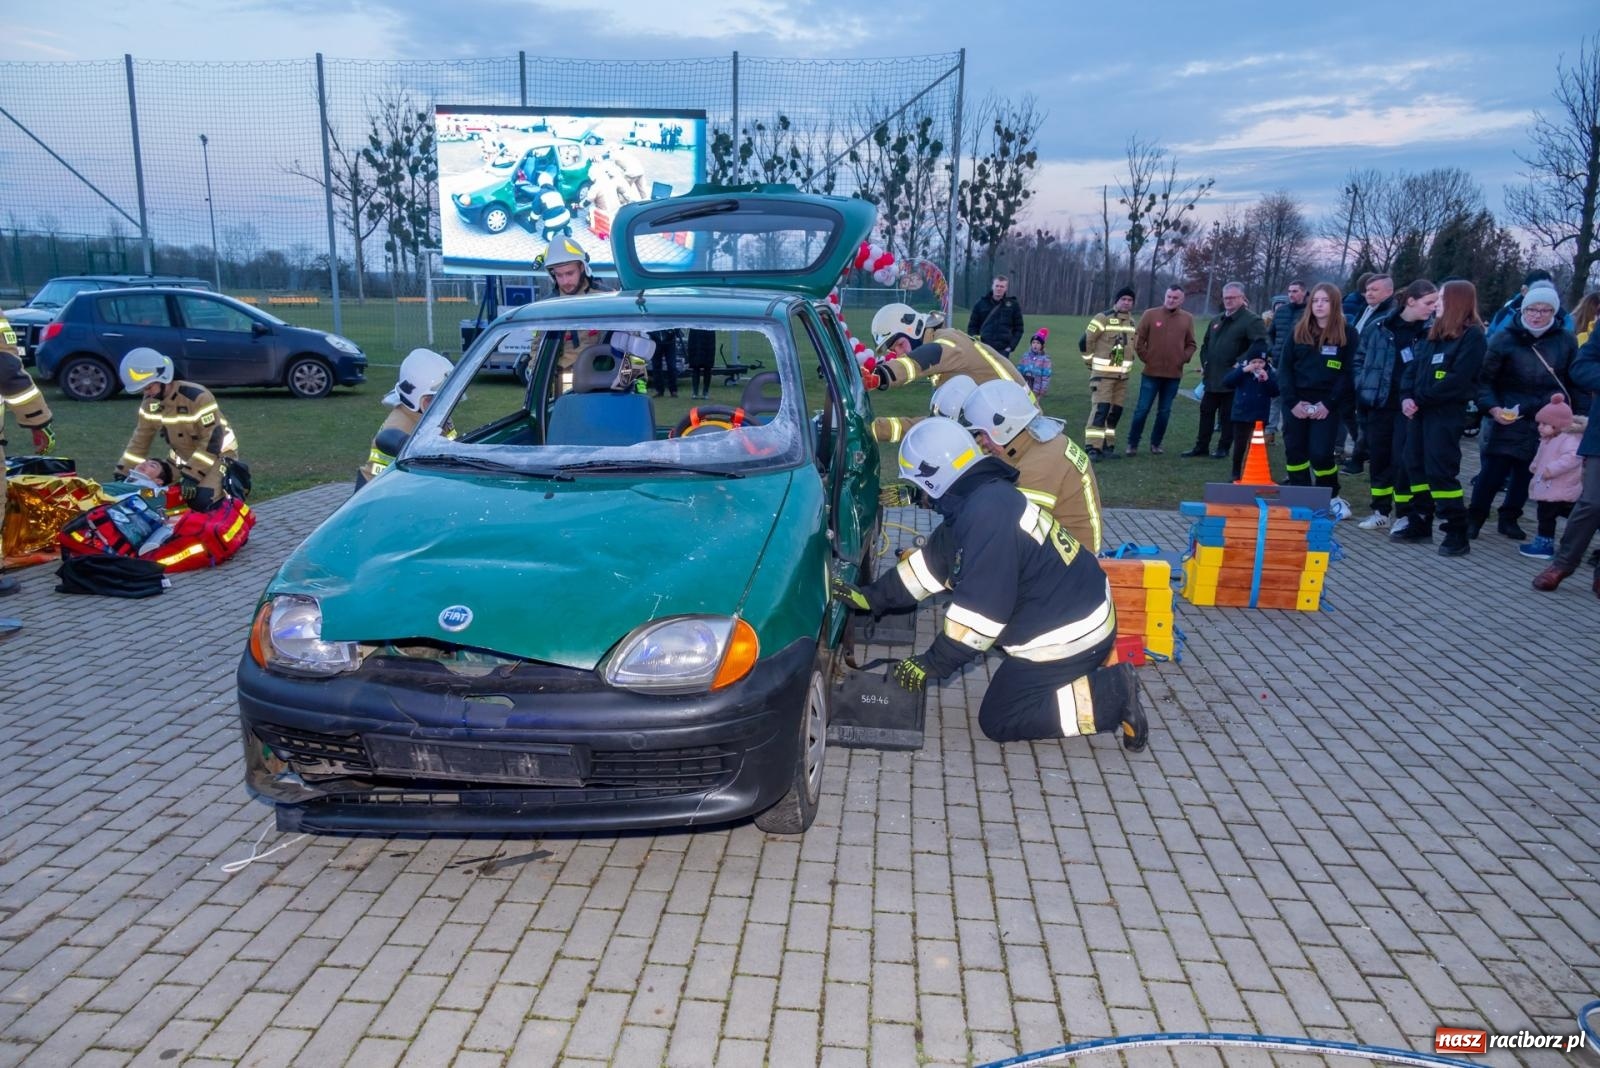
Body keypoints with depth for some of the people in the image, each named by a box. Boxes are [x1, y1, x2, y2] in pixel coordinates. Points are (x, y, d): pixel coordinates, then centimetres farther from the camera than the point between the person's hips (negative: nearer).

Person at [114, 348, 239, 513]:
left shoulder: (198, 397, -29)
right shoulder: (150, 403, -6)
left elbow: (212, 440, -29)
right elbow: (140, 439, 4)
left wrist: (192, 475, -30)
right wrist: (123, 473, -2)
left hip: (218, 453, -8)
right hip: (184, 456, 8)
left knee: (201, 500, -26)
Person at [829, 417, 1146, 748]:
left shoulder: (987, 514, -27)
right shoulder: (981, 498, 5)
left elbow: (981, 609, -25)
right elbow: (933, 561, 14)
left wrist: (933, 664, -15)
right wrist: (872, 596, 14)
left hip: (1067, 637, -10)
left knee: (997, 721, 3)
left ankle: (1110, 696, -3)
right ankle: (1096, 670, 15)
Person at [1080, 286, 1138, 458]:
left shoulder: (1132, 321, 13)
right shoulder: (1104, 318, -10)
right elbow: (1086, 341, -8)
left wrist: (1127, 363, 20)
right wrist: (1091, 362, -2)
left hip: (1122, 375, 7)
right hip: (1102, 373, -7)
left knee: (1116, 411, 9)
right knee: (1100, 409, -15)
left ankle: (1107, 445, 17)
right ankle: (1093, 447, -16)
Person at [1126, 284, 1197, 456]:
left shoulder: (1188, 319, 4)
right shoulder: (1150, 314, -2)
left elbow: (1191, 345, 10)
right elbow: (1138, 340, 0)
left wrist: (1183, 358, -3)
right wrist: (1145, 358, -4)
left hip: (1174, 374, 2)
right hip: (1151, 372, -2)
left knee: (1164, 412, 8)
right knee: (1142, 409, -1)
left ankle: (1156, 443, 19)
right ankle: (1133, 443, 8)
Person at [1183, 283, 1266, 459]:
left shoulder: (1251, 320, -10)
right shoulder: (1217, 320, 16)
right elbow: (1206, 344, 27)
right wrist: (1204, 362, 13)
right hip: (1212, 377, 7)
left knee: (1227, 415, 3)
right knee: (1206, 411, 11)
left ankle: (1224, 448, 13)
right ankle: (1201, 446, 20)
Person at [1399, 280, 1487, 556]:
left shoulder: (1472, 336, -7)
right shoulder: (1433, 333, 17)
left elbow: (1457, 380, -17)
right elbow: (1413, 367, 11)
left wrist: (1420, 399, -17)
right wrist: (1407, 396, -6)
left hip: (1446, 414, -8)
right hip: (1421, 410, 8)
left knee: (1440, 471, -10)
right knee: (1416, 466, 12)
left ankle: (1457, 534, -4)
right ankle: (1420, 524, 23)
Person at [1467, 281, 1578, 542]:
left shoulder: (1565, 342, 4)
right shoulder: (1505, 339, -4)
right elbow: (1485, 378, -3)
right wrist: (1492, 407, -17)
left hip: (1548, 423, 3)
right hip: (1509, 420, -3)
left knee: (1526, 472, 11)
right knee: (1493, 471, -7)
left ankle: (1509, 518, 24)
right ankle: (1474, 518, 6)